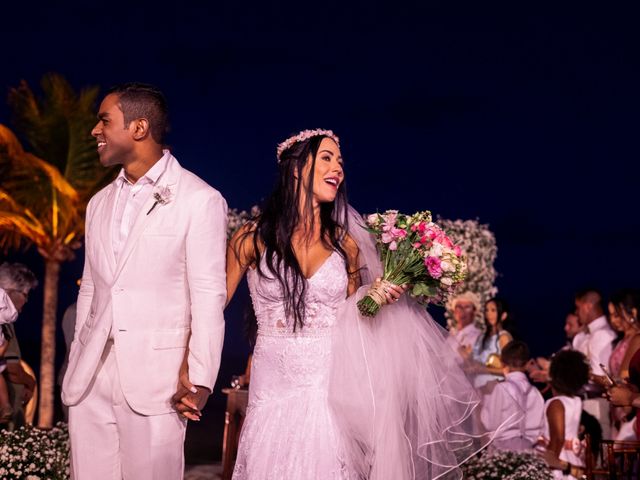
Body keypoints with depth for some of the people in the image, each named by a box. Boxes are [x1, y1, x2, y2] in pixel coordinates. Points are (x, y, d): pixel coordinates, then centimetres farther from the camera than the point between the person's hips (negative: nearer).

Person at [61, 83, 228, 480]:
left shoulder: (200, 200, -5)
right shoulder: (100, 202, 16)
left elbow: (208, 297, -8)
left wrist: (200, 381, -13)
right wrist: (77, 365, 16)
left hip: (154, 376, -6)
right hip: (90, 379, 6)